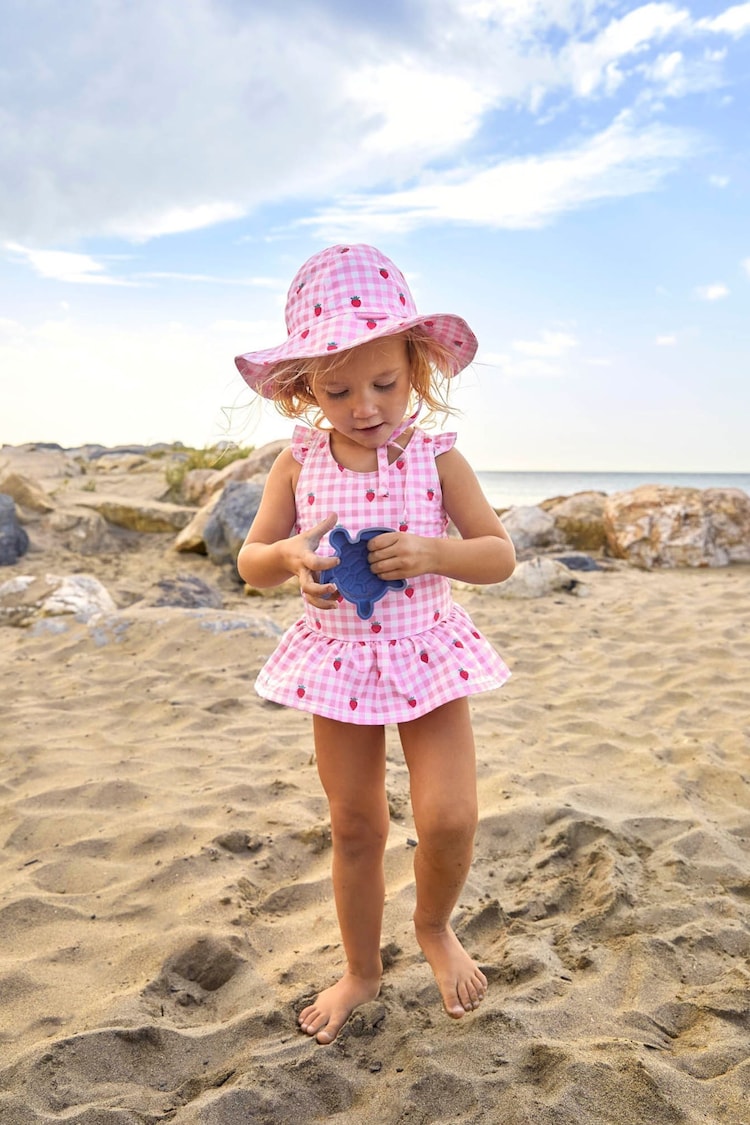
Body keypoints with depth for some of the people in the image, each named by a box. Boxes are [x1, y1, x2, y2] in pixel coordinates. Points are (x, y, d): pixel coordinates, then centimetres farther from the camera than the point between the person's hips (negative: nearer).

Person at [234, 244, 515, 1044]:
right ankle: (362, 971, 36)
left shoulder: (437, 458, -8)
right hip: (339, 662, 2)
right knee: (354, 829, 13)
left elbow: (500, 556, -5)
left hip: (426, 655, -1)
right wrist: (290, 557, -22)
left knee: (449, 817, -10)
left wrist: (433, 550, -24)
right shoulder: (298, 463, -4)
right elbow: (250, 562, 1)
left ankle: (434, 925, 25)